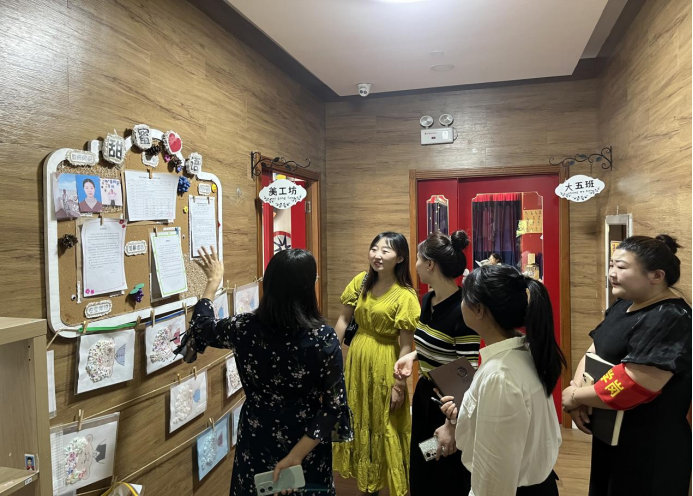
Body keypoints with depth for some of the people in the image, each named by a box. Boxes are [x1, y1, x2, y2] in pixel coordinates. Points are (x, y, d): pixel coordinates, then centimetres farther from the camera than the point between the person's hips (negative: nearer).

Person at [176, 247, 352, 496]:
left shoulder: (244, 328, -16)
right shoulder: (323, 337, -22)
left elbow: (201, 328, 5)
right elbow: (333, 406, -22)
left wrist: (213, 281, 15)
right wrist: (296, 455, -18)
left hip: (258, 440, 2)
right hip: (306, 444, -2)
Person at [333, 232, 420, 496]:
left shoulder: (405, 296, -19)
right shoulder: (361, 281, -3)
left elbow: (406, 346, -17)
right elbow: (344, 319, 5)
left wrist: (399, 385, -15)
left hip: (384, 364, -6)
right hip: (356, 358, 6)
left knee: (385, 427, 9)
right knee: (359, 421, 20)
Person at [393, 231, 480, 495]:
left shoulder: (462, 310, -26)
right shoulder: (428, 300, 0)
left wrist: (451, 424, -20)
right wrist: (412, 356, 0)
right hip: (424, 396, 8)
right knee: (423, 474, 23)